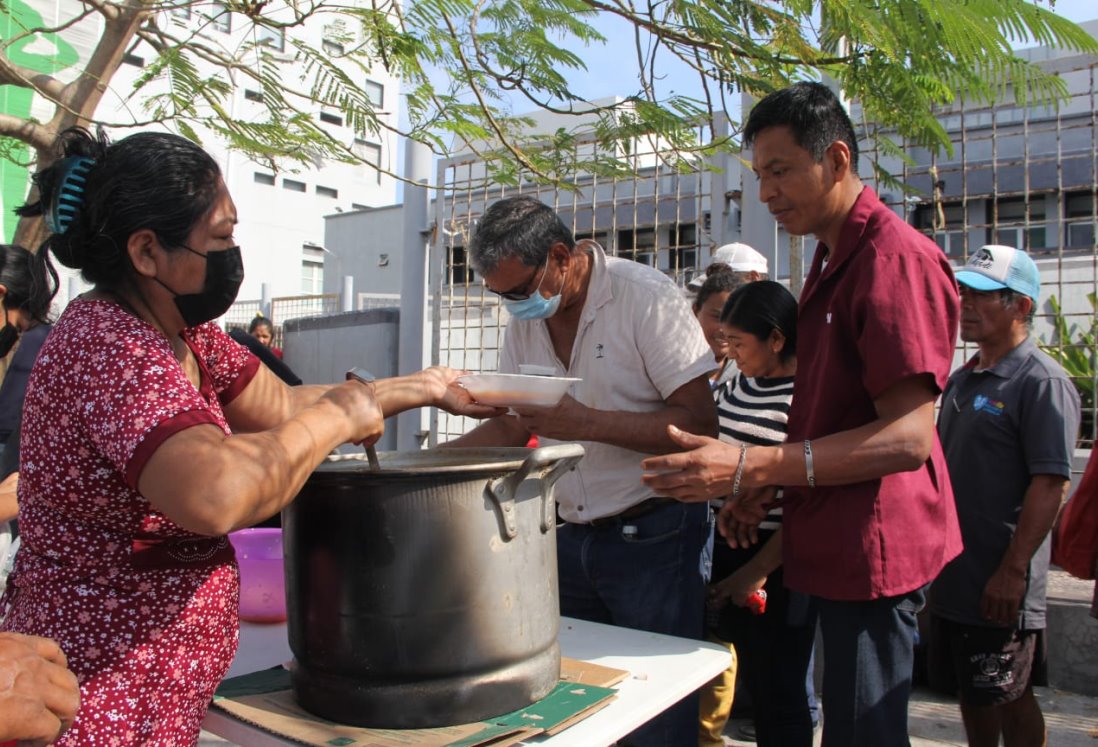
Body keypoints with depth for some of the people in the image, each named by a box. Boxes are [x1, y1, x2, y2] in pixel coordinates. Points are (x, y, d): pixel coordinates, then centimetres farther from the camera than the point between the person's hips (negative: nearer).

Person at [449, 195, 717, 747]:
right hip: (569, 538, 6)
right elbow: (512, 426, 13)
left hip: (650, 536, -6)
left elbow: (699, 424, -19)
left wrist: (584, 422, -26)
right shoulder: (525, 319, 6)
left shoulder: (645, 297, -14)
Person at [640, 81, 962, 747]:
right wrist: (766, 482, 8)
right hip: (836, 544, 10)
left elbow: (908, 437, -24)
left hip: (871, 547, -10)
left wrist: (752, 467, -29)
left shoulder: (895, 256, -17)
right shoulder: (833, 260, 16)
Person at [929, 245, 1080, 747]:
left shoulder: (1043, 382, -13)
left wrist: (1013, 571, -22)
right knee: (970, 692, 17)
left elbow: (1052, 482, -20)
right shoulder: (961, 380, 13)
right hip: (951, 575, 8)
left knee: (1009, 698, 5)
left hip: (999, 587, -8)